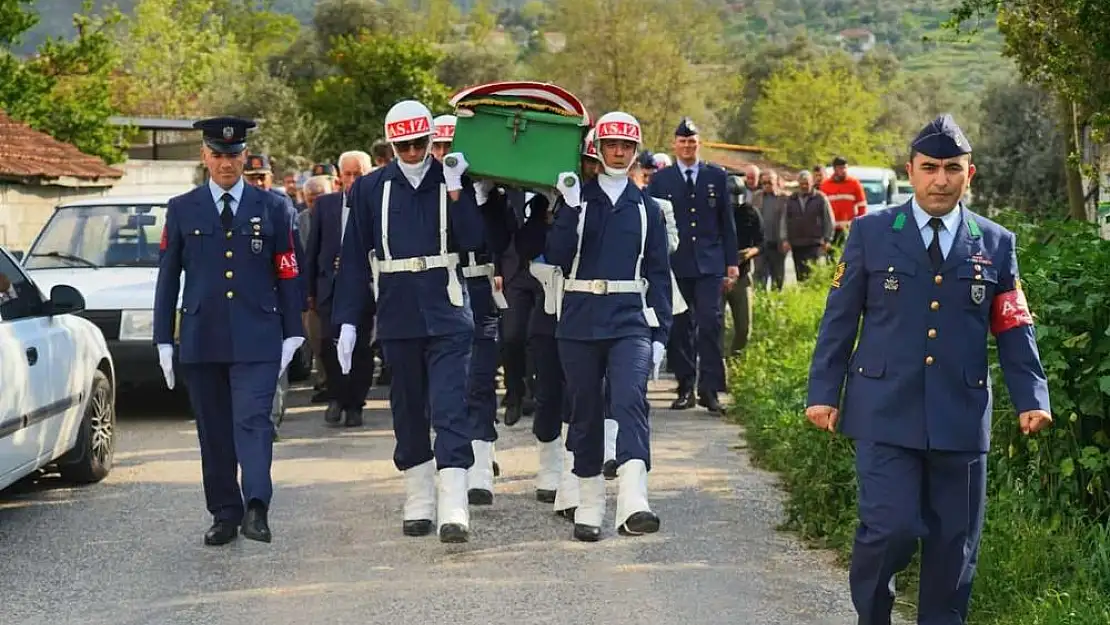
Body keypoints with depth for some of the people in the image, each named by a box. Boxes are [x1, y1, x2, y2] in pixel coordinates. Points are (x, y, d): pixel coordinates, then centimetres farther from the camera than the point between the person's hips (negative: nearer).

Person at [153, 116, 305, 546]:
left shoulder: (271, 208, 7)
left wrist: (292, 334, 2)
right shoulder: (182, 210, 9)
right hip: (201, 340, 2)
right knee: (214, 430, 6)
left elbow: (287, 275, 7)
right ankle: (225, 515, 14)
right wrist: (164, 340, 5)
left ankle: (256, 508, -22)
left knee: (253, 422, -14)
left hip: (257, 339, -2)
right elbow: (167, 278, 9)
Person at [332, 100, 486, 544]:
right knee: (408, 413, 11)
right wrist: (347, 320, 1)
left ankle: (454, 510, -14)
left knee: (450, 410, -10)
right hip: (398, 319, 2)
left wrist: (455, 188, -17)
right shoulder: (370, 189, 5)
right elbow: (354, 259, 6)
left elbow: (473, 239, -10)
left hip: (447, 315, -2)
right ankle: (419, 505, 22)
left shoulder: (453, 181, 2)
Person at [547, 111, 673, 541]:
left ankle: (633, 505, -31)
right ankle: (588, 509, 17)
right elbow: (557, 256, -6)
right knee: (585, 413, 6)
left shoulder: (646, 208, 10)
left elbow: (659, 274, 11)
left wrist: (660, 334, 5)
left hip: (629, 323, 0)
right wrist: (571, 206, -16)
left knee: (631, 401, -19)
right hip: (580, 323, 1)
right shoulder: (575, 199, 6)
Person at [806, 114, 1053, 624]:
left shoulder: (996, 244, 8)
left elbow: (1014, 329, 8)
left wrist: (1031, 399, -3)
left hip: (961, 418, 2)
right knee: (891, 528, -12)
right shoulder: (871, 233, 4)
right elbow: (839, 319, 5)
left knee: (954, 541, 5)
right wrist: (824, 392, 1)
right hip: (886, 411, -2)